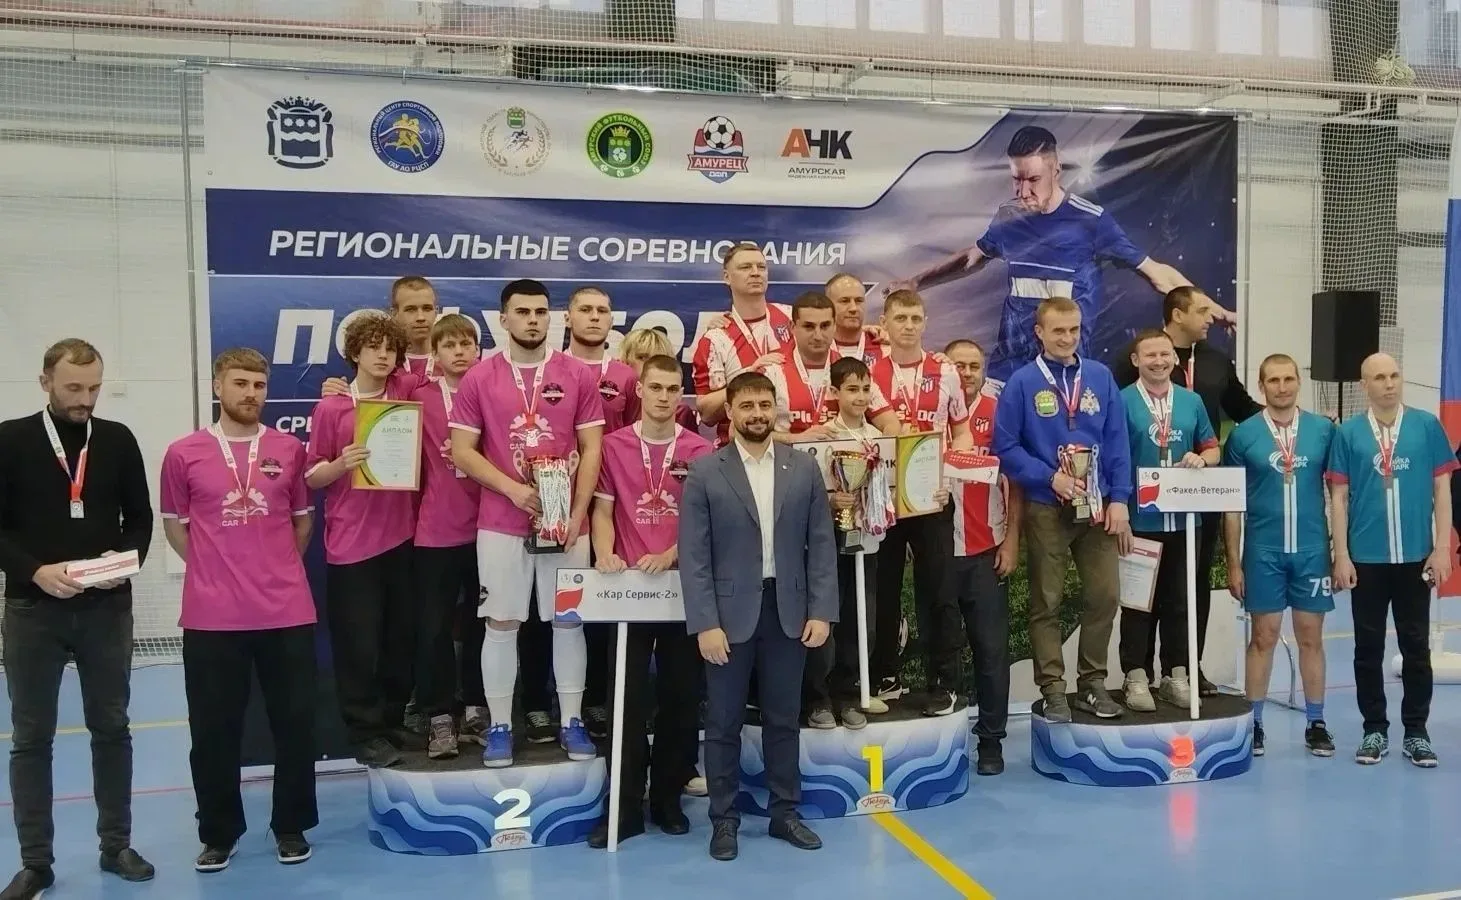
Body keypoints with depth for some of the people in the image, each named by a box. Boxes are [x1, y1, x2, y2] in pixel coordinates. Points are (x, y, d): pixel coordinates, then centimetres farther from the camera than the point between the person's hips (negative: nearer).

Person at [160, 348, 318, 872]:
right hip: (211, 617, -1)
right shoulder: (184, 454, 1)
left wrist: (277, 569, 11)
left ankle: (291, 826, 23)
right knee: (214, 730, 7)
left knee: (295, 724, 6)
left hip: (287, 612, 1)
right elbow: (174, 526, 10)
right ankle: (219, 833, 23)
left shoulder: (289, 450, 5)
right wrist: (216, 571, 8)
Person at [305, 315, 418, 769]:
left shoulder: (405, 394, 5)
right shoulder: (330, 407, -2)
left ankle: (393, 723, 24)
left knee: (402, 638, 10)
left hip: (401, 536, 4)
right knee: (359, 643, 0)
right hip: (351, 542, -3)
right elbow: (312, 477, 1)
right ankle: (366, 733, 11)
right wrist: (341, 464, -19)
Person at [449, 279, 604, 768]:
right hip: (501, 523, 0)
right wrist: (514, 489, -13)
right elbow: (461, 451, -1)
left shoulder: (579, 375, 2)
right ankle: (499, 726, 14)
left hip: (566, 521, 1)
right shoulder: (479, 378, 0)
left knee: (569, 620, 7)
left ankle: (571, 721, 19)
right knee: (501, 622, 4)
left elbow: (591, 450, 1)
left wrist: (576, 515, -8)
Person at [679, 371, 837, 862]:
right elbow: (694, 555, -7)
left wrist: (821, 611, -3)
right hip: (730, 612, -2)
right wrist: (705, 623, -13)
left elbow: (821, 544, 4)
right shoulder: (704, 472, -4)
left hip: (789, 610, 2)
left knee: (783, 719, 13)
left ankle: (785, 812, 26)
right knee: (723, 723, 7)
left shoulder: (804, 468, 4)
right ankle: (724, 819, 19)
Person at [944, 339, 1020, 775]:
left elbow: (1015, 481, 3)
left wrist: (1011, 541, -2)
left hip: (985, 552, 0)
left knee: (991, 649, 2)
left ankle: (991, 739, 12)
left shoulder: (999, 413, 1)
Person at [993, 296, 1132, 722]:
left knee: (1105, 596, 5)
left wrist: (1119, 499, -3)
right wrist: (1050, 478, -15)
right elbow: (1005, 447, -6)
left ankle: (1092, 683, 19)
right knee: (1046, 603, 4)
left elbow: (1117, 441, 4)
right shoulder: (1022, 383, -4)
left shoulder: (1100, 377, 4)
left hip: (1097, 505, 3)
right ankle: (1053, 690, 13)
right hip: (1046, 508, -2)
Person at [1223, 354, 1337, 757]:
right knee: (1263, 637, 6)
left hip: (1312, 549, 1)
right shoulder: (1243, 434, -1)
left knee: (1311, 636, 9)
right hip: (1263, 551, -1)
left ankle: (1316, 723, 19)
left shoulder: (1324, 430, 2)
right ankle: (1254, 723, 14)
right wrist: (1233, 562, 0)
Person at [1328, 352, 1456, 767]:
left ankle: (1416, 732, 19)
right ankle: (1375, 729, 19)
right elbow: (1339, 496, 2)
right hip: (1366, 559, 0)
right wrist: (1341, 555, -3)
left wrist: (1442, 549, -2)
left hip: (1416, 556, 0)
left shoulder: (1428, 426, 1)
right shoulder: (1348, 433, 0)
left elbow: (1442, 490, 3)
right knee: (1368, 648, 7)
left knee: (1416, 647, 8)